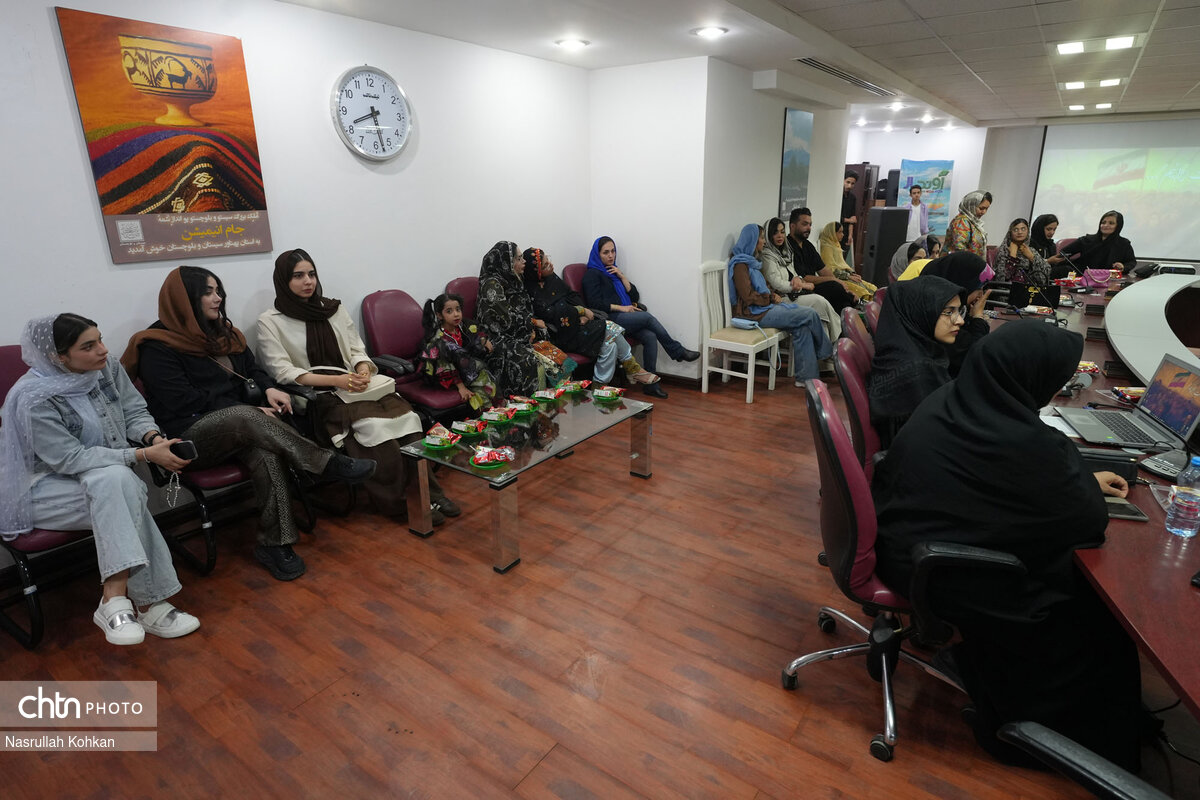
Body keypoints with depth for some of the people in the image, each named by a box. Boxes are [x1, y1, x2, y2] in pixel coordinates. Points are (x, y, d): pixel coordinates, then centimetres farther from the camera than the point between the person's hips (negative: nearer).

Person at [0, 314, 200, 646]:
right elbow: (70, 459, -22)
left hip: (108, 477, 5)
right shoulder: (34, 400, -20)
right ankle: (145, 605, -30)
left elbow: (135, 411, 5)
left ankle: (115, 599, -28)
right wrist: (145, 454, -28)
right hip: (45, 487, -5)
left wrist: (154, 437, -18)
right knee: (121, 489, -34)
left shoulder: (107, 368, -5)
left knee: (118, 482, -32)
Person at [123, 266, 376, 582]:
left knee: (267, 452, -31)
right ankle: (328, 464, -33)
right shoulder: (157, 347, -4)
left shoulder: (222, 331, 17)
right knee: (247, 418, -37)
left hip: (239, 426, 5)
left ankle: (274, 544, -29)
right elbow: (184, 404, -13)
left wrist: (269, 389, -6)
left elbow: (252, 369, 19)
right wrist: (250, 413, -17)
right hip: (191, 437, -5)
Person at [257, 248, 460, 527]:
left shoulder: (333, 308, 17)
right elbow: (282, 372, -6)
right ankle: (399, 503, -20)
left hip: (351, 386, 4)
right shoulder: (270, 321, 4)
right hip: (316, 398, -4)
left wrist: (363, 369, -9)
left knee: (405, 414, -26)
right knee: (373, 426, -32)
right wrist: (336, 380, -17)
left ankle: (427, 491, -21)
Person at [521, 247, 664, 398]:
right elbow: (551, 313, -21)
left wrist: (582, 314, -5)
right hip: (562, 335, -7)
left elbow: (572, 295, 14)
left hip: (575, 322, 7)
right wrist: (582, 311, -14)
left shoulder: (551, 277, 10)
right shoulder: (531, 290, -14)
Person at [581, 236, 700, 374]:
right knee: (647, 317, -23)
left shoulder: (613, 271, 25)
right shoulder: (592, 274, 3)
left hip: (623, 317, 7)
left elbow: (635, 296, 17)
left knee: (650, 336, -22)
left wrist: (621, 276, 6)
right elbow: (595, 304, -10)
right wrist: (621, 308, -12)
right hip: (609, 319, -7)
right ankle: (678, 351, -12)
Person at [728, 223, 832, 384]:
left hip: (765, 307, 9)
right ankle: (825, 353, 13)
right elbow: (748, 296, -18)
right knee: (811, 315, -10)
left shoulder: (752, 261, 19)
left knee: (802, 327, -11)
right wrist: (771, 298, -7)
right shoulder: (740, 264, -12)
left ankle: (806, 377, -9)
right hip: (755, 313, -9)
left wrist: (773, 296, 8)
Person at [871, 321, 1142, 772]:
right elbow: (1090, 520, -13)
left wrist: (1082, 482, 18)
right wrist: (1088, 489, 5)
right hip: (942, 581, -8)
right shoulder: (1026, 443, -29)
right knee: (1096, 616, 15)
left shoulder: (948, 400, -4)